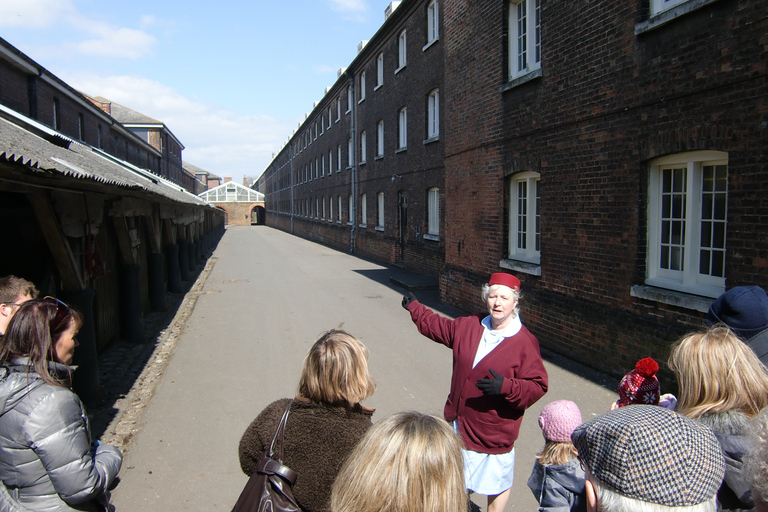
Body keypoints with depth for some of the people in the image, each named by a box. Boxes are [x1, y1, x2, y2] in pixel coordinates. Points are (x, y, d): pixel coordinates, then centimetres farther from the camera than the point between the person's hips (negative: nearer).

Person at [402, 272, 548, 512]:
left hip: (495, 433, -5)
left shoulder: (525, 343, -17)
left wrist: (506, 386, -33)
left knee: (496, 484, 13)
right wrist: (414, 308, 23)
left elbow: (537, 386, -18)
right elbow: (437, 325, 16)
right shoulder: (469, 326, -1)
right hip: (459, 422, 6)